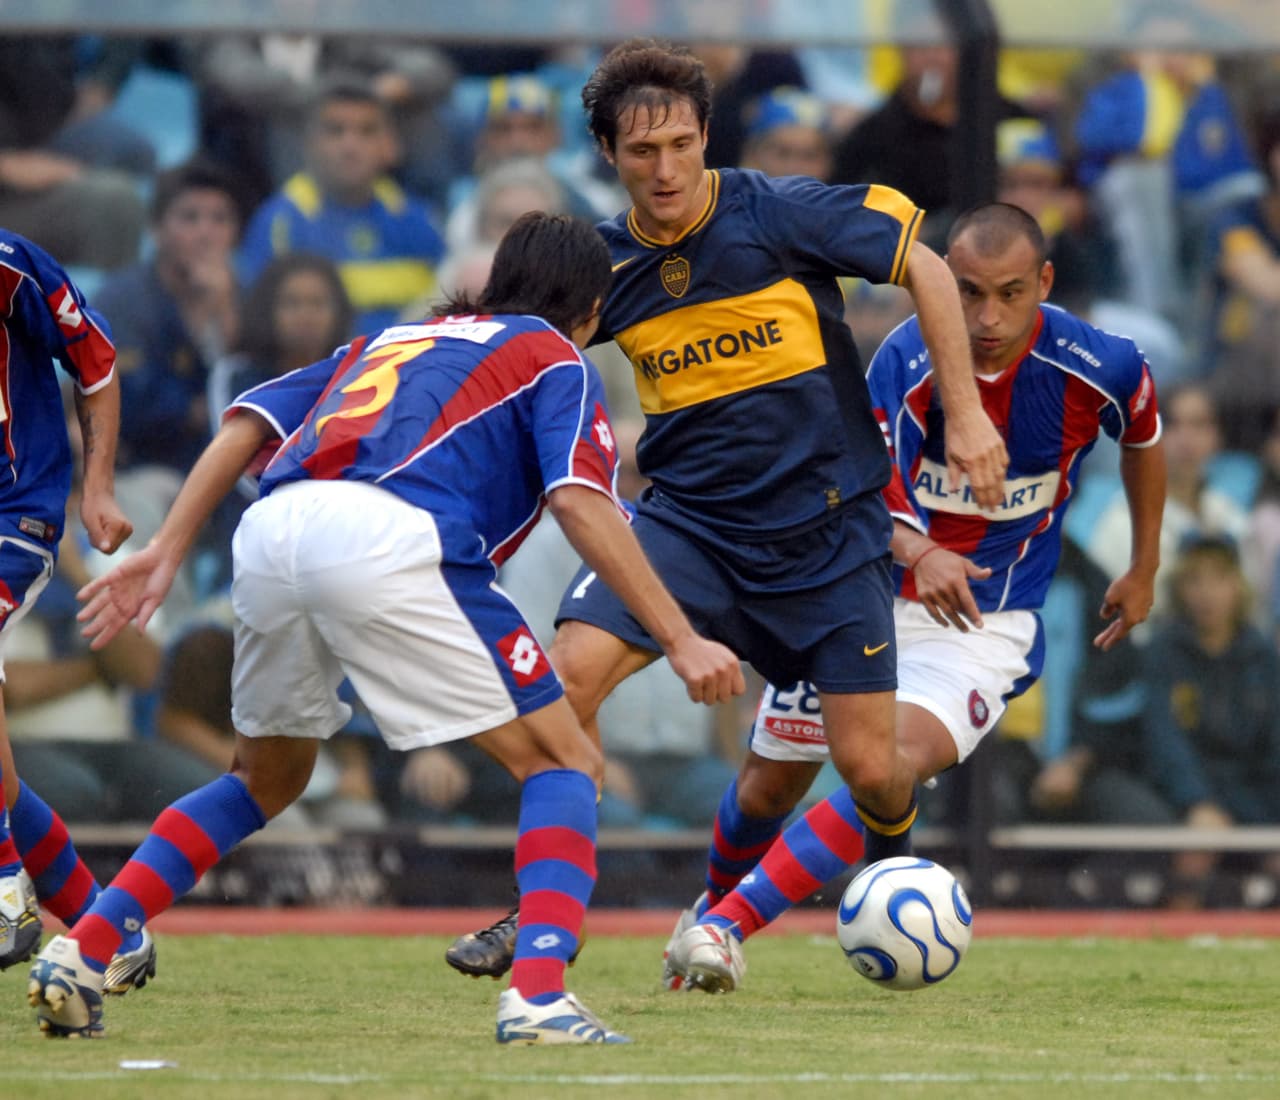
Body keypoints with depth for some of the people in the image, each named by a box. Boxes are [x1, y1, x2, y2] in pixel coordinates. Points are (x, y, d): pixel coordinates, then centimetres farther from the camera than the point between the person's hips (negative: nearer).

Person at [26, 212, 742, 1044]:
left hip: (273, 531, 6)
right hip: (393, 538, -6)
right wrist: (682, 641, 1)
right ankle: (540, 993, -15)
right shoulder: (554, 361, 20)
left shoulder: (390, 340, 37)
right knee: (565, 765, 6)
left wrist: (167, 553, 19)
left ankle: (81, 951, 19)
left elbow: (248, 424, 24)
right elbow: (581, 502, 2)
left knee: (266, 780, 29)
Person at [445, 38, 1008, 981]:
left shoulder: (778, 214, -13)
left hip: (826, 528, -2)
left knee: (871, 768, -2)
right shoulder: (604, 265, -2)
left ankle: (896, 869, 36)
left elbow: (926, 267, -5)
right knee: (570, 669, -21)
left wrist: (966, 416, -8)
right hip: (688, 521, 2)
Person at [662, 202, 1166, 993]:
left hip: (987, 623, -1)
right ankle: (714, 903, 43)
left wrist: (1145, 569, 16)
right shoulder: (909, 361, -22)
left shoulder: (1100, 369, -17)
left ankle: (727, 924, -27)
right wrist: (919, 555, -49)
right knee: (772, 784, 11)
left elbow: (1145, 436, 7)